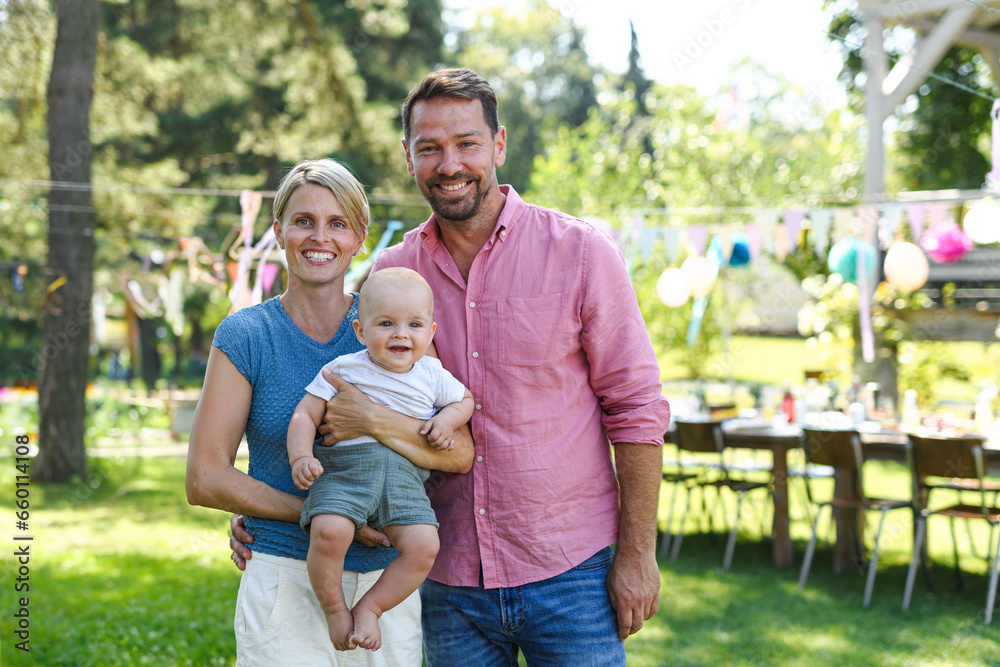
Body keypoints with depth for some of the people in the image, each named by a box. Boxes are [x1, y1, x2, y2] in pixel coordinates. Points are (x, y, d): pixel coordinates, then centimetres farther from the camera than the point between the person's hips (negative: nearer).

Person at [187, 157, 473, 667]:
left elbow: (460, 453, -5)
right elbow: (205, 480, -5)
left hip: (389, 586, 2)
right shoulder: (245, 336, -1)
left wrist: (373, 420, -22)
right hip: (285, 582, -2)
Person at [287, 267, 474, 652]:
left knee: (423, 545, -22)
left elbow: (465, 399, 29)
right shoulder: (343, 370, 4)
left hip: (404, 473, 3)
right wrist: (301, 457, -15)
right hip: (343, 467, -3)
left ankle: (370, 607, 1)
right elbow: (305, 415, 3)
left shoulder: (432, 375, 12)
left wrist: (447, 419, 7)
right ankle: (335, 608, -4)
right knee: (328, 532, -32)